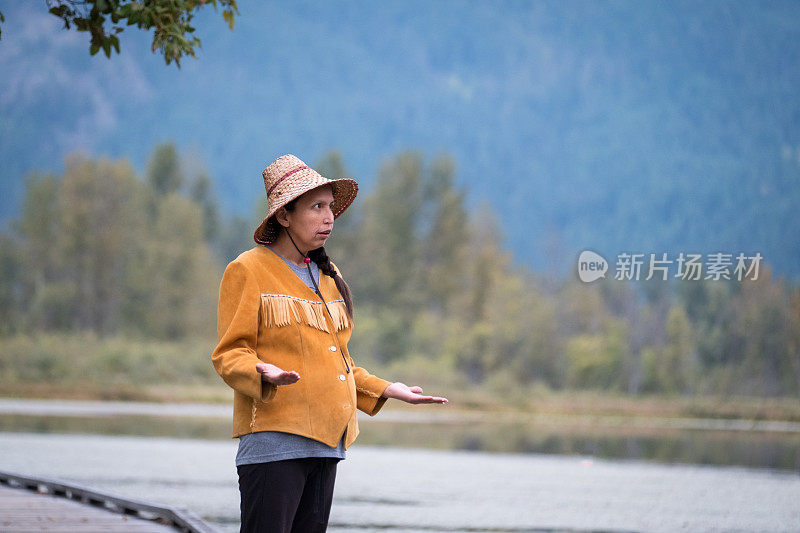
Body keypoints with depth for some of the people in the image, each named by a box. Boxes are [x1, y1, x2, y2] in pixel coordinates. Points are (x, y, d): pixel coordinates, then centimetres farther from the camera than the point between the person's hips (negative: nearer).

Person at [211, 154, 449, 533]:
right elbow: (229, 355, -7)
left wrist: (384, 389, 23)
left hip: (325, 439, 7)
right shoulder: (247, 270, -2)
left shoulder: (328, 276, 20)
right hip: (274, 436, -7)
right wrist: (264, 373, -27)